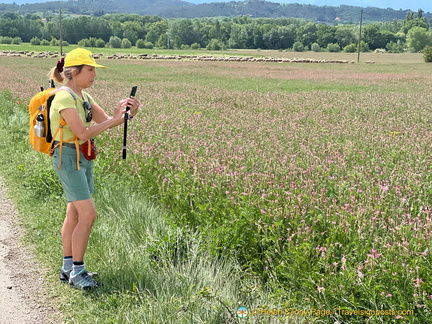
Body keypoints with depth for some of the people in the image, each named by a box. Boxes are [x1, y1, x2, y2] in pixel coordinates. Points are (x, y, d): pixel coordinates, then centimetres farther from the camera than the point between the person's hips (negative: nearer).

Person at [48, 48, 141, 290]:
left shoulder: (84, 97, 11)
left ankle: (68, 268, 20)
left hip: (83, 159, 9)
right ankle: (77, 272, -1)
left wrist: (128, 115, -10)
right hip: (68, 158, -9)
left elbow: (105, 121, 8)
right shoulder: (64, 98, -18)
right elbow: (83, 133, -23)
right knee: (88, 214, -12)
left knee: (75, 214, 12)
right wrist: (115, 119, -21)